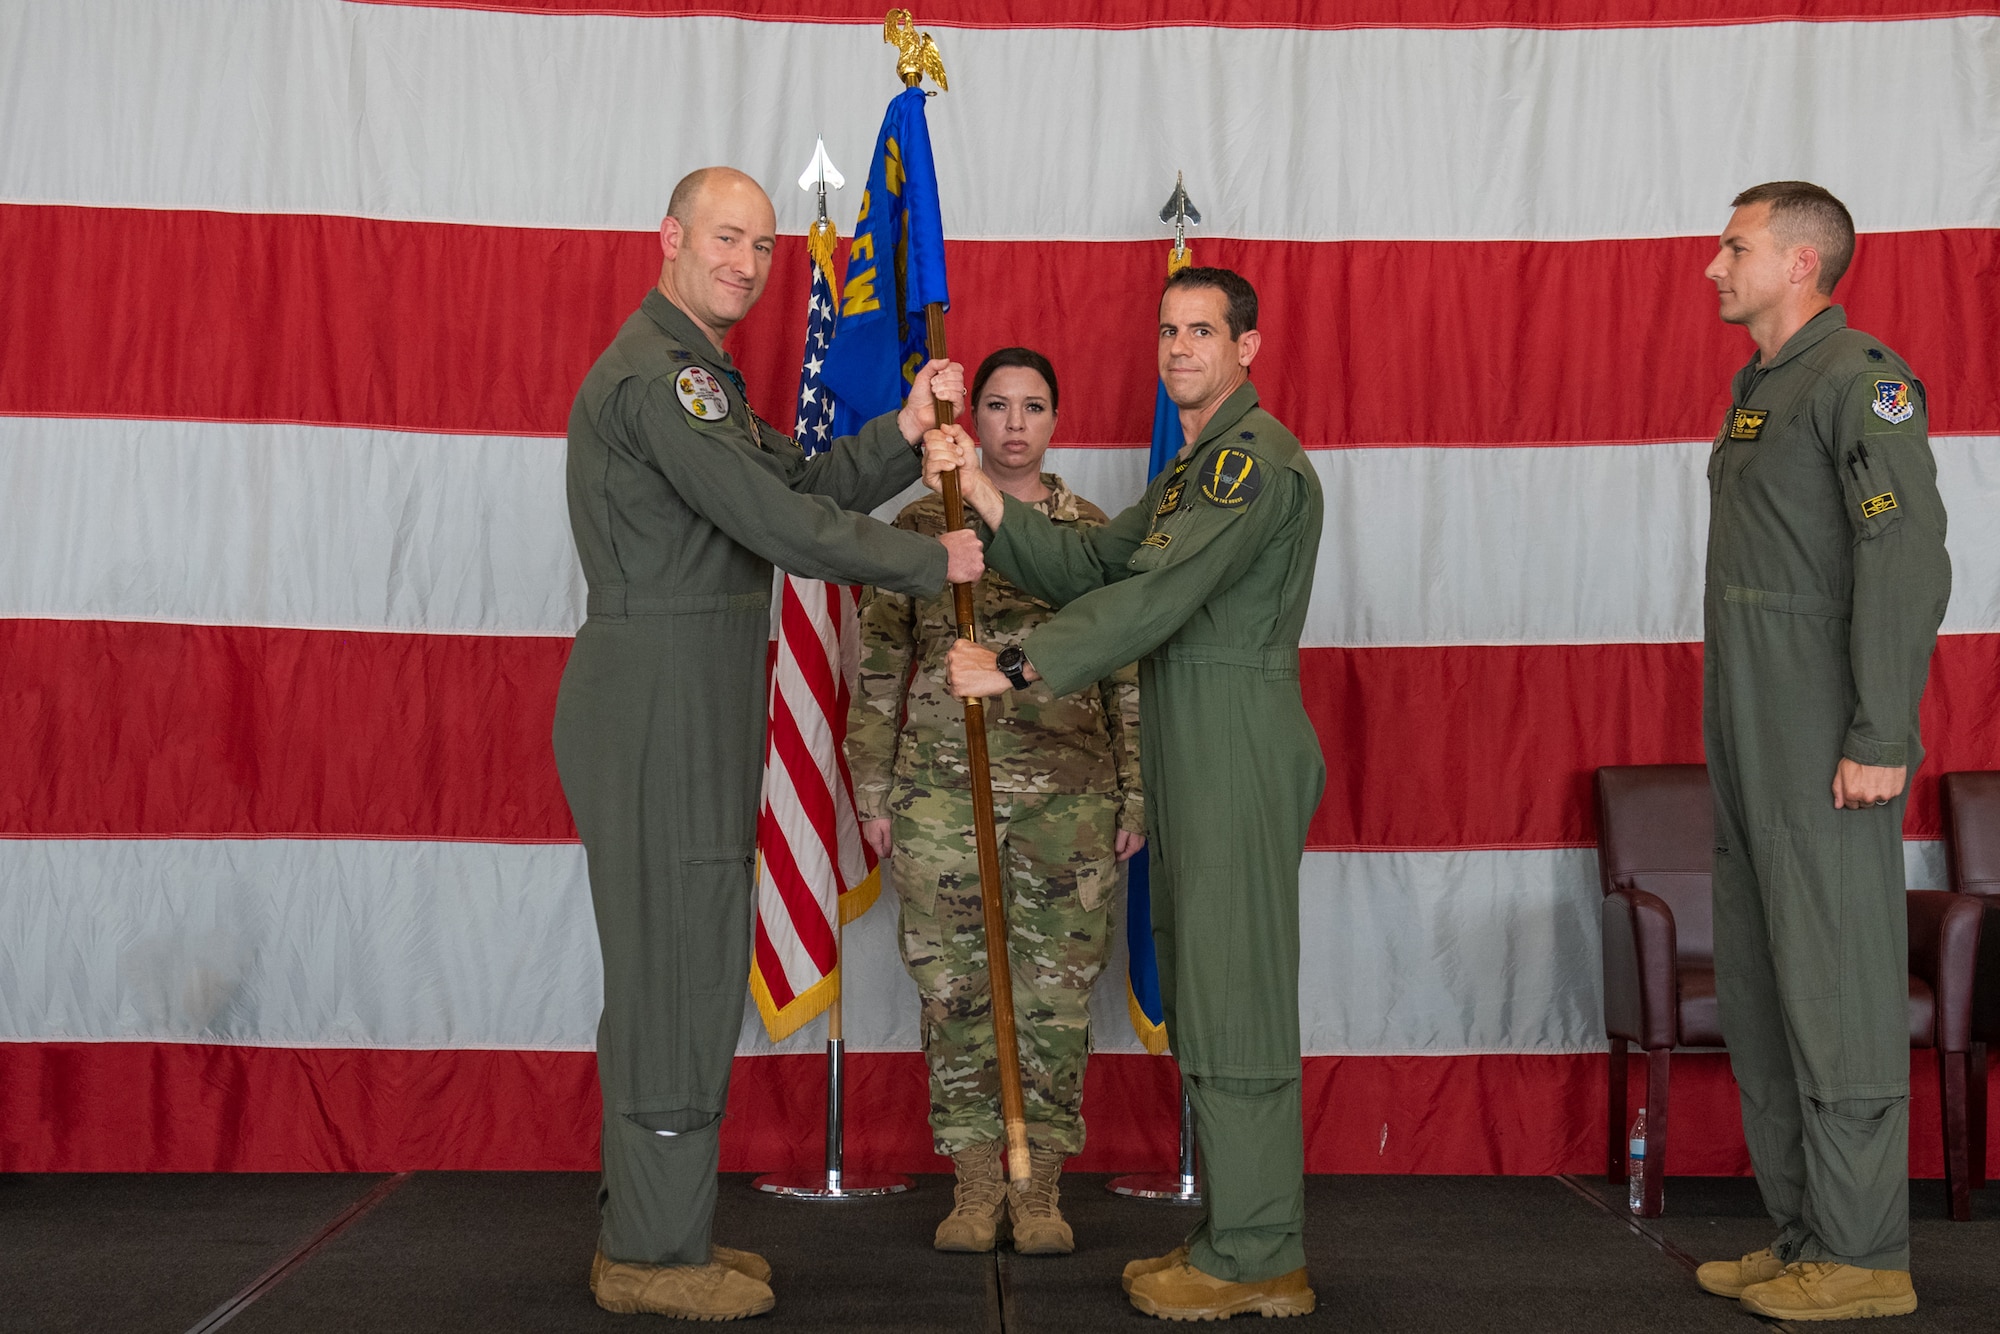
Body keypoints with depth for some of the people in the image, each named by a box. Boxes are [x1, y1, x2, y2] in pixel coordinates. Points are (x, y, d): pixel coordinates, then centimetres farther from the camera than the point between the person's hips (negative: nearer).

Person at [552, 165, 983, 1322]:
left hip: (696, 706, 11)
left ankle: (654, 1226, 24)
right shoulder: (652, 374, -14)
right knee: (677, 967, -5)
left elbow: (803, 484, 14)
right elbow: (780, 524, -18)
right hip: (656, 702, -11)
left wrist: (905, 433, 0)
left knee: (682, 965, 14)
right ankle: (653, 1254, 6)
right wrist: (935, 562, -10)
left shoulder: (702, 377, 21)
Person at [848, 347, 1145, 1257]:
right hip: (940, 789, 0)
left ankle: (1040, 1188, 17)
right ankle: (976, 1185, 18)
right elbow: (879, 670, 6)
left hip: (1069, 794, 0)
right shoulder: (920, 526, 4)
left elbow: (1129, 679, 6)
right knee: (954, 988, 4)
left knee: (1056, 993, 4)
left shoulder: (1093, 535, 5)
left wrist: (1135, 798, 2)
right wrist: (873, 792, 2)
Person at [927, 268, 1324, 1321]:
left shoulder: (1255, 454, -11)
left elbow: (1156, 594, -21)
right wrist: (982, 494, 1)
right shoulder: (1194, 465, 22)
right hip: (1192, 756, 10)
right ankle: (1240, 1238, 21)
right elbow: (1091, 567, 13)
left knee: (1235, 995, -6)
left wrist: (1016, 667, -21)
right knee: (1206, 995, 12)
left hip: (1239, 750, -10)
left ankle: (1253, 1261, 2)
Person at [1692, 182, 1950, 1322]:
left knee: (1839, 992, -4)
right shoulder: (1760, 390, 18)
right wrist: (1731, 742, 15)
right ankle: (1803, 1236, 22)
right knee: (1760, 999, 12)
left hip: (1828, 754, -9)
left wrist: (1880, 740, -21)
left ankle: (1865, 1259, 5)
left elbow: (1911, 563, -17)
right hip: (1751, 751, 10)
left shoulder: (1861, 379, -9)